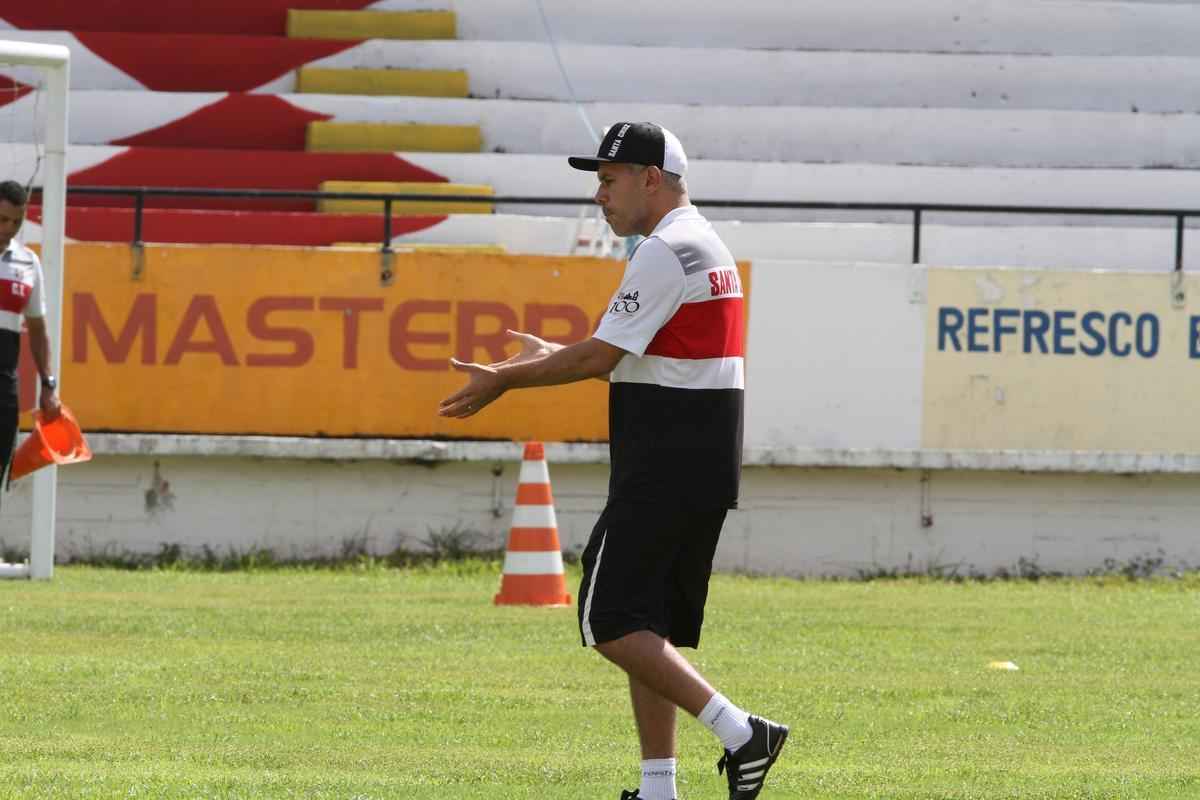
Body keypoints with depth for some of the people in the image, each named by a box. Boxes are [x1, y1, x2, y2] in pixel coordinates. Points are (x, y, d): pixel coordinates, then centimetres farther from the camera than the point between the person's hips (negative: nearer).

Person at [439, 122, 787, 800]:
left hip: (663, 474, -10)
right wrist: (551, 357, 33)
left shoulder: (664, 253, -13)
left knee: (611, 622, -10)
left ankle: (739, 732, -17)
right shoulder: (709, 248, 18)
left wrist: (504, 381, -6)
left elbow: (602, 356, -15)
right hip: (706, 471, 10)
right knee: (650, 627, 11)